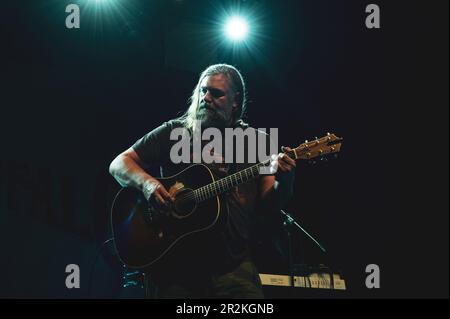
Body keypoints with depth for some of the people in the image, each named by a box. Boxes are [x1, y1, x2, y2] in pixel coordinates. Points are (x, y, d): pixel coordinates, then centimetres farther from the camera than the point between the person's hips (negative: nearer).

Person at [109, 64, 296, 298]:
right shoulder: (173, 132, 6)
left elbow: (270, 204, 6)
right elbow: (119, 164, 5)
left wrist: (285, 181, -16)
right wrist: (146, 182, -15)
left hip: (234, 265, 1)